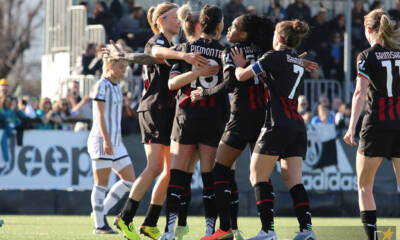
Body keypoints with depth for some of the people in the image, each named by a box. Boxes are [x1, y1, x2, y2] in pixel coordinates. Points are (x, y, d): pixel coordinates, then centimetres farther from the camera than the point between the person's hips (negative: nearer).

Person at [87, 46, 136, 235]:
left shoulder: (116, 87, 18)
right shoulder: (102, 85, -8)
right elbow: (100, 114, -16)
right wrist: (106, 139, -23)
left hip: (115, 143, 9)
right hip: (101, 141, -9)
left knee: (129, 180, 6)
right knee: (101, 183, -5)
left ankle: (102, 211, 12)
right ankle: (99, 225, -2)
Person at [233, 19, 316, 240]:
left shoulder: (274, 57, -6)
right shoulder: (298, 62, 17)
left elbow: (241, 76, -1)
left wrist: (238, 64, 21)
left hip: (277, 125, -7)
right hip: (298, 126, 7)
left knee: (258, 176, 0)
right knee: (293, 180, 4)